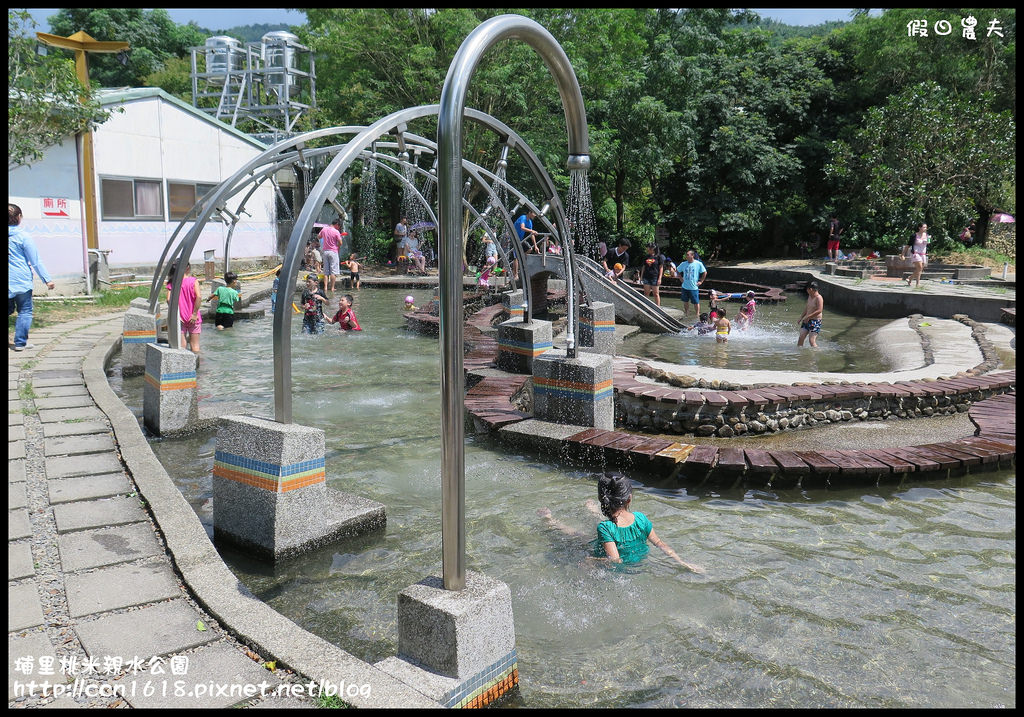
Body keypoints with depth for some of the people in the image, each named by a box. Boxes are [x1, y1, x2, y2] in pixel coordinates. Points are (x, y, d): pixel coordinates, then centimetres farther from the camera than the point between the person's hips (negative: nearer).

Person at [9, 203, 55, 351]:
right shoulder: (23, 236, -10)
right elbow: (35, 262, -8)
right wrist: (47, 279, -3)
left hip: (10, 280, 4)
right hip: (21, 280, -4)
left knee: (10, 309, 17)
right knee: (25, 311, 5)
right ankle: (20, 343, 5)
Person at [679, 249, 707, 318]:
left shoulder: (698, 264, -7)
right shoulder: (684, 264, 2)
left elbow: (705, 272, 1)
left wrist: (701, 281, -1)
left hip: (694, 287, -4)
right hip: (685, 287, 4)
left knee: (696, 302, 0)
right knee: (685, 302, 14)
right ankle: (686, 314, 27)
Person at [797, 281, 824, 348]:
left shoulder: (818, 298, -16)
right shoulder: (810, 296, 11)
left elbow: (819, 311, -24)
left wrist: (808, 317, -23)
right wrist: (801, 318, 19)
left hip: (815, 322, -8)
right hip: (807, 321, 8)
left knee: (812, 340, -13)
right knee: (801, 337, 2)